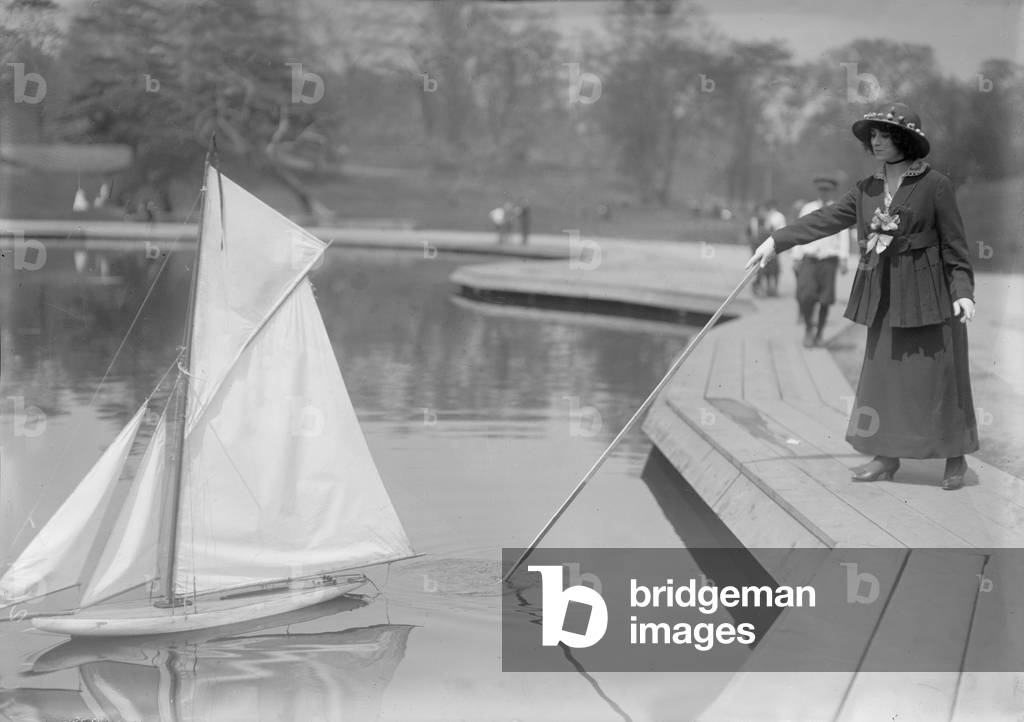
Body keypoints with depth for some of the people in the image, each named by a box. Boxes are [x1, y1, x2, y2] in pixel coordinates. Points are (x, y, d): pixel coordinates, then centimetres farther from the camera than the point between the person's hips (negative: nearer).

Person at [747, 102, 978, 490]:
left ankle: (956, 458, 12)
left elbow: (955, 243, -8)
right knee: (882, 373, 7)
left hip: (928, 295, -6)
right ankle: (887, 456, 16)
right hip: (885, 299, 6)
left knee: (940, 375, 0)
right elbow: (824, 219, 8)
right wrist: (777, 240, 3)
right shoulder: (867, 189, 7)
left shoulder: (934, 184, -9)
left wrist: (963, 291, -15)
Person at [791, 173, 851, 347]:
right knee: (805, 296, -14)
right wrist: (796, 258, 9)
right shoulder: (807, 209, 11)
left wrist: (844, 259, -13)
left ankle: (820, 333, 18)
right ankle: (808, 328, 7)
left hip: (829, 260, -1)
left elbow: (843, 237, -2)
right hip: (809, 258, 1)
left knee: (825, 300, 1)